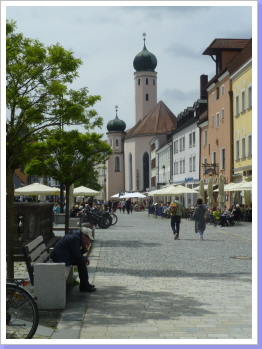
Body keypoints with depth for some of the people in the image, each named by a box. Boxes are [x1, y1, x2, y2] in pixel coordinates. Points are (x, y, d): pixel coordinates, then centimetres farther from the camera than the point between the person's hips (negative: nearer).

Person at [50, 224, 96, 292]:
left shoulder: (76, 236, 12)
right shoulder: (74, 238, -19)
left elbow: (79, 253, 16)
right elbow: (77, 255, -20)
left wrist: (85, 248, -1)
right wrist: (86, 259, -3)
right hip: (61, 259, -11)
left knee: (83, 260, 13)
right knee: (82, 261, -17)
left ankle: (85, 284, 18)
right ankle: (84, 286, -9)